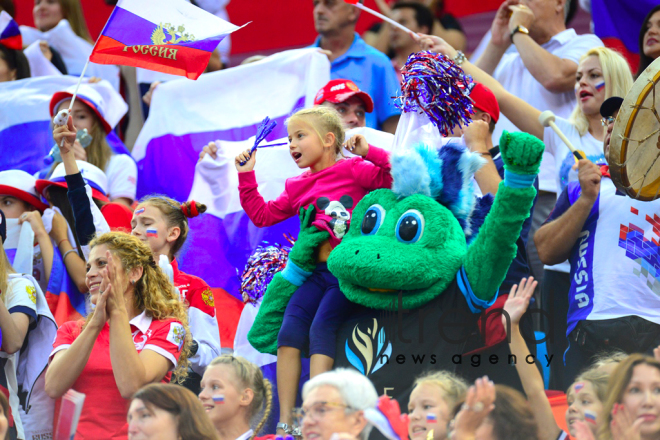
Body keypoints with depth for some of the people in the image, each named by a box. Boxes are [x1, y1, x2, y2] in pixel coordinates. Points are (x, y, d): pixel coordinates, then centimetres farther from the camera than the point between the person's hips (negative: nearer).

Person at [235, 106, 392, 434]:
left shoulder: (353, 171, 0)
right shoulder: (297, 188, 18)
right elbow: (262, 215, 23)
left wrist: (370, 153, -19)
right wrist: (246, 176, 19)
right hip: (316, 271, 6)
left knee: (321, 328, -21)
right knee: (289, 329, -11)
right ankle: (285, 421, -12)